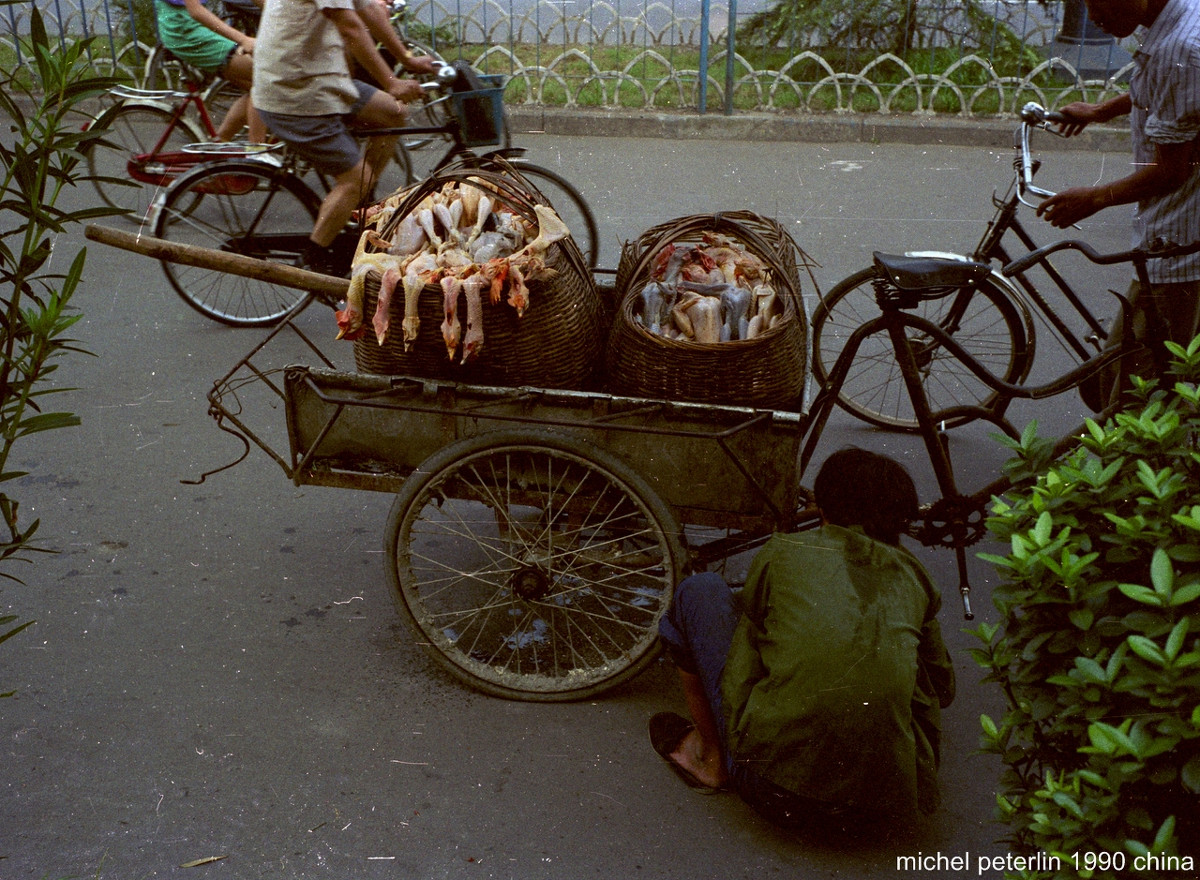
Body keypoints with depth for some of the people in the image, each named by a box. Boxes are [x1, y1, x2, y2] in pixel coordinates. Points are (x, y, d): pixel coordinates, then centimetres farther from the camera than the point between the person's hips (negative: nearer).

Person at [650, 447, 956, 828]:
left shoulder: (781, 553, 1)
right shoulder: (912, 575, 9)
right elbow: (943, 688, 22)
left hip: (776, 791, -3)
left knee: (699, 592, 13)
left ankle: (710, 755, 25)